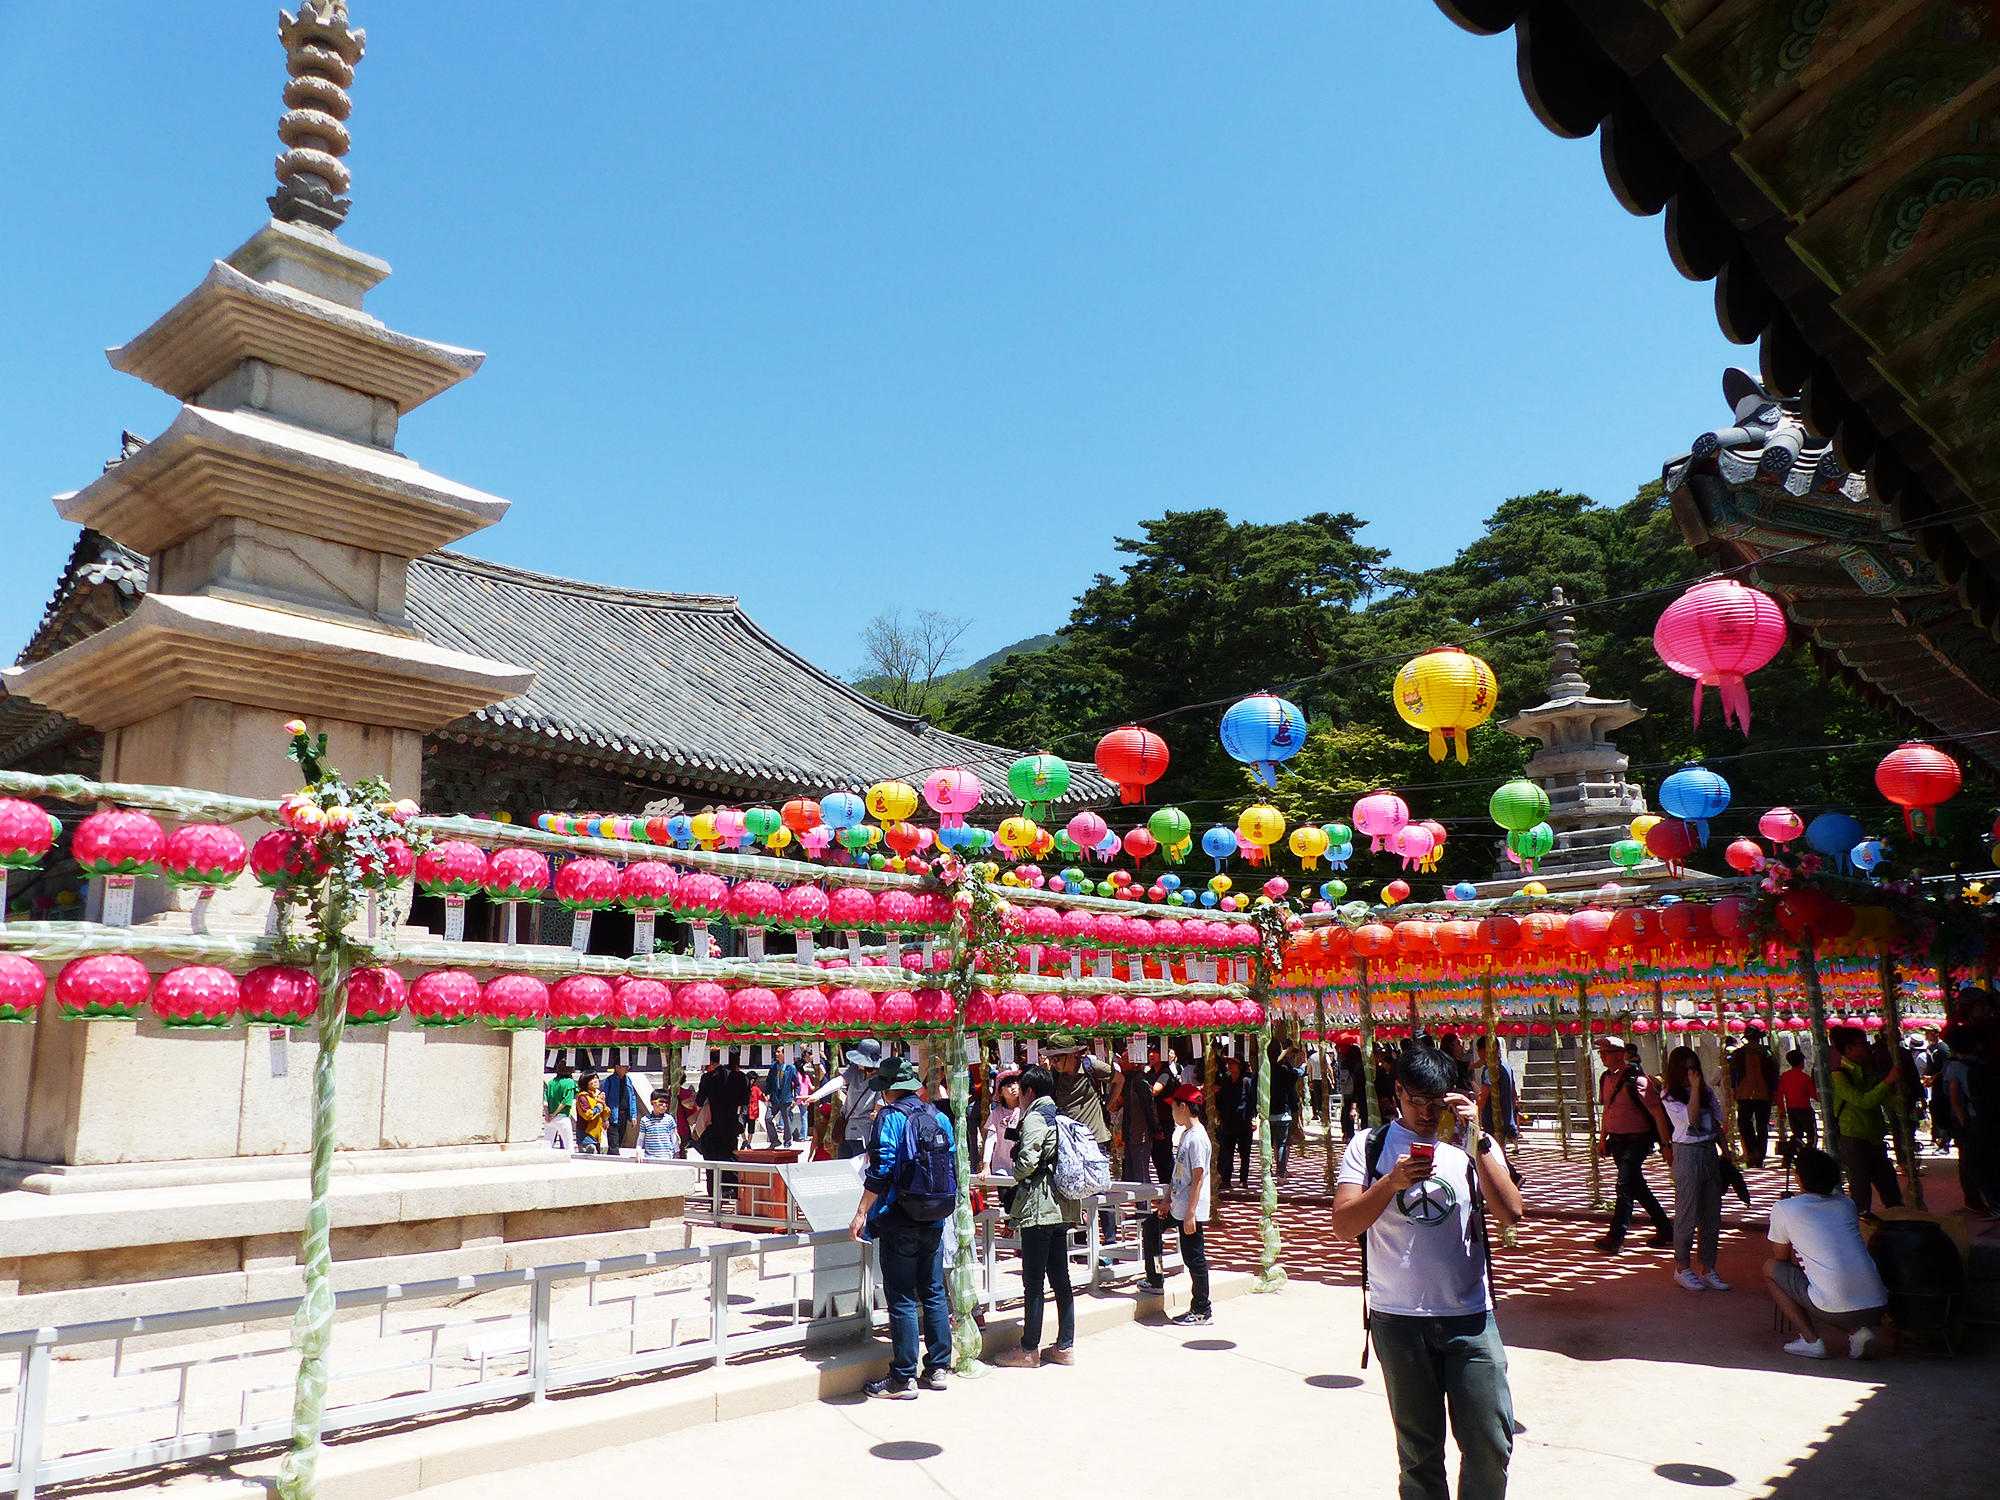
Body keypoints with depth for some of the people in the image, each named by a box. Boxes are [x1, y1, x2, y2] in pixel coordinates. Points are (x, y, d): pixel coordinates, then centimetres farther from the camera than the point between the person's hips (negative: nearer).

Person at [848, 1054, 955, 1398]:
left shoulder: (890, 1117, -11)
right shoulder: (939, 1117, 8)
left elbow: (881, 1171, -17)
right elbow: (952, 1164, 14)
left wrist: (862, 1214, -12)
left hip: (901, 1222, -6)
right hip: (935, 1221, 6)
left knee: (901, 1299, 0)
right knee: (933, 1293, 14)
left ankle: (902, 1379, 4)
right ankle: (937, 1369, 19)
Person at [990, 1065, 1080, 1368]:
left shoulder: (1035, 1117, -10)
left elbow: (1026, 1161, -19)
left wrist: (1017, 1178, 2)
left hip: (1039, 1206, -8)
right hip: (1064, 1206, 8)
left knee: (1033, 1280, -2)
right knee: (1060, 1278, 12)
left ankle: (1029, 1349, 4)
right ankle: (1065, 1346, 15)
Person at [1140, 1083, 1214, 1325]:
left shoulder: (1197, 1138, -20)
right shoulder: (1185, 1134, 10)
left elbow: (1198, 1179, -22)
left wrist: (1190, 1214, -22)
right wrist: (1167, 1201, 18)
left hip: (1191, 1210, -11)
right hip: (1177, 1206, 11)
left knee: (1194, 1258, -1)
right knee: (1150, 1226, 23)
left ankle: (1202, 1311, 10)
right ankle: (1155, 1282, 35)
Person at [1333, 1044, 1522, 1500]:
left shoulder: (1473, 1142, 4)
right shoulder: (1369, 1147, 1)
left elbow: (1510, 1212, -9)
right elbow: (1344, 1225, -7)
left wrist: (1477, 1138, -15)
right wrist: (1391, 1182, -20)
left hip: (1470, 1315, 1)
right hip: (1398, 1319, 0)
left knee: (1491, 1443, 1)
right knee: (1418, 1449, 10)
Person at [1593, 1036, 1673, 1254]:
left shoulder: (1636, 1080, -17)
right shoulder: (1606, 1079, 7)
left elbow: (1657, 1113, -16)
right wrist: (1602, 1138, 16)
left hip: (1637, 1140, -8)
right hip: (1616, 1141, 8)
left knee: (1625, 1186, -13)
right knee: (1637, 1187, 16)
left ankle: (1616, 1238, -13)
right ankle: (1665, 1229, 30)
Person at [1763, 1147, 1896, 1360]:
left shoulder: (1783, 1209, 2)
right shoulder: (1846, 1203, 17)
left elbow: (1781, 1257, 17)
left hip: (1835, 1309, -5)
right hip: (1877, 1306, 5)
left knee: (1770, 1268, 16)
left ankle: (1811, 1340, 7)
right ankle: (1860, 1331, 8)